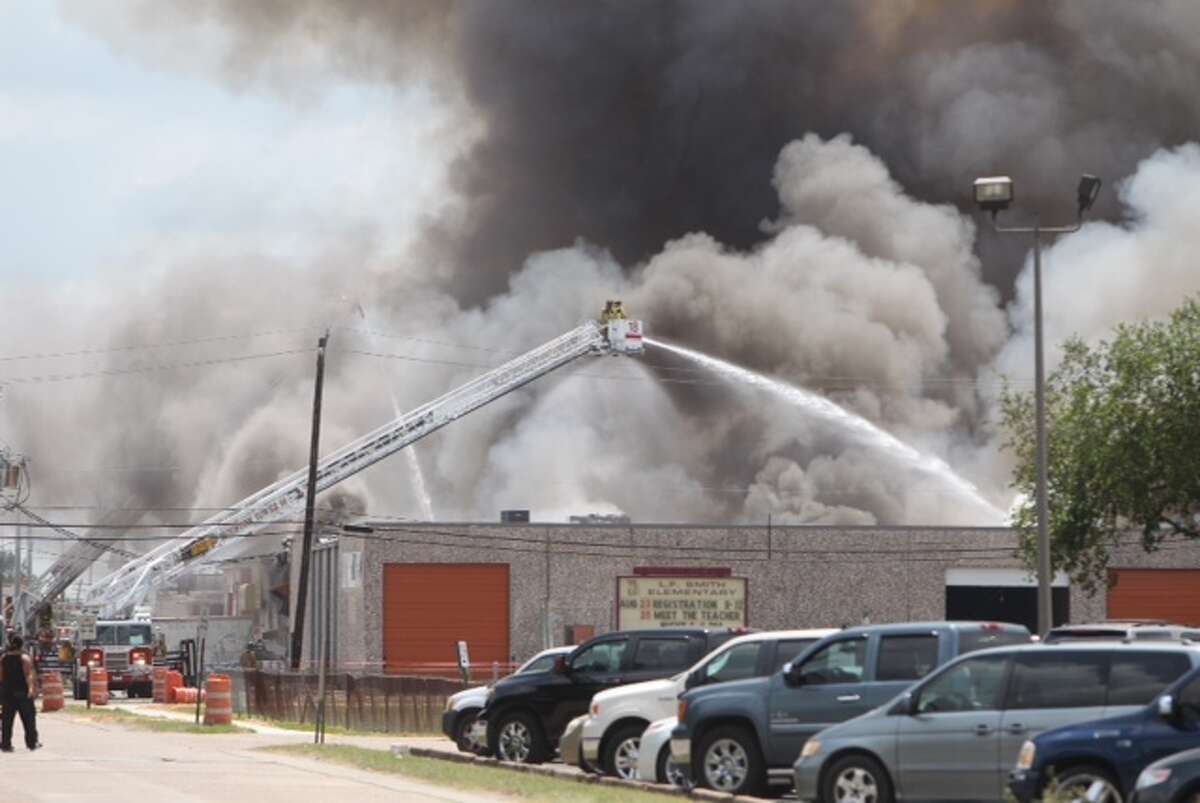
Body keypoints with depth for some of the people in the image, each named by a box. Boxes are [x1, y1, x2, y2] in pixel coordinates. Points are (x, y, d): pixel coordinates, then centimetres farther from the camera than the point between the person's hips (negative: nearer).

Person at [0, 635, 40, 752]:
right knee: (28, 718, 5)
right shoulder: (25, 658, -7)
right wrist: (31, 688, -25)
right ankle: (32, 743, 8)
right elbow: (29, 674, -17)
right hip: (22, 692, -4)